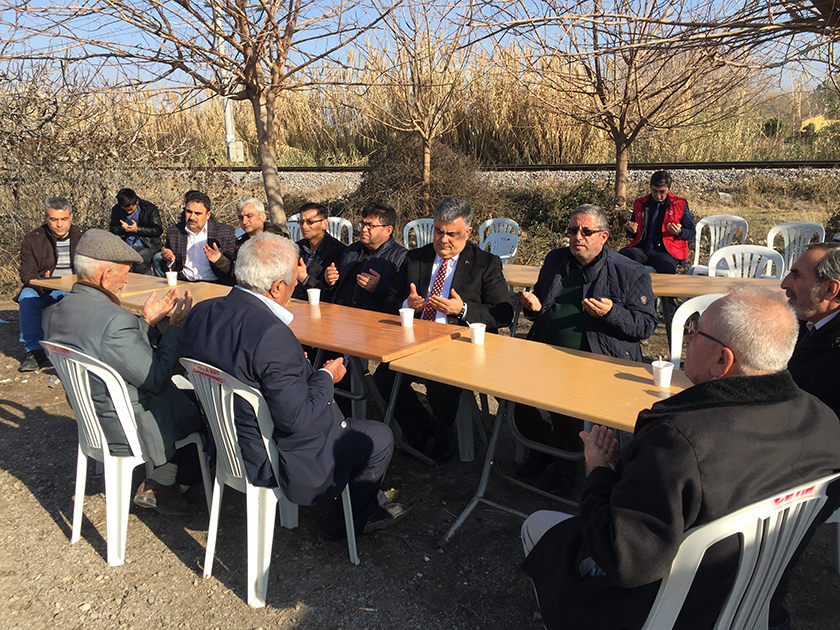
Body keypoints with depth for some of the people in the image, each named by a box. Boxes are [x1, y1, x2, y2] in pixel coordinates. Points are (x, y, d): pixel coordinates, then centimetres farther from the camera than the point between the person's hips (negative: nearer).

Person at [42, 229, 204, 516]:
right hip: (127, 431, -8)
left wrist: (147, 321, 3)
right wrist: (177, 327, -14)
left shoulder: (55, 313, -5)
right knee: (202, 414, 16)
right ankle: (162, 487, 33)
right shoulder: (114, 321, -33)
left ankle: (158, 485, 27)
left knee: (185, 399, 24)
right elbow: (156, 377, -23)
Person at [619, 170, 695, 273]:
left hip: (666, 251, -3)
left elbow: (691, 233, 13)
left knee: (666, 269, -38)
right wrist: (631, 231, 2)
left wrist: (679, 232, -9)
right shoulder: (640, 204, 19)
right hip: (641, 248, 3)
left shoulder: (680, 204, 12)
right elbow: (632, 234, 27)